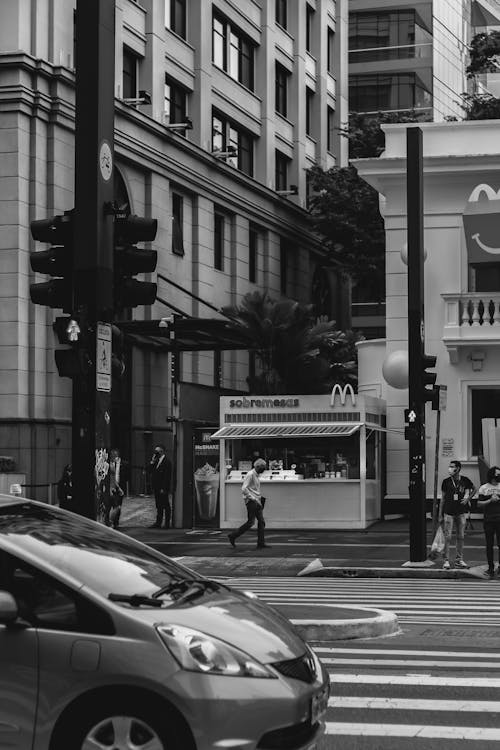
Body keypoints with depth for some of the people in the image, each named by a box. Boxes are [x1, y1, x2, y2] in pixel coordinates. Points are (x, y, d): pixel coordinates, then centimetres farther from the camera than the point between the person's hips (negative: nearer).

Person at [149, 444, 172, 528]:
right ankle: (158, 522, 17)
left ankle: (167, 524, 3)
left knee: (165, 506, -1)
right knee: (159, 506, 12)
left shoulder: (166, 462, -13)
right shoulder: (157, 461, 13)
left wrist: (163, 489, -20)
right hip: (157, 488, 8)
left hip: (163, 489, -8)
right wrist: (152, 462, -2)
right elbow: (151, 471, 11)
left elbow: (167, 476, -17)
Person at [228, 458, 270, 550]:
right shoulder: (250, 475, -13)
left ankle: (261, 543, 2)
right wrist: (254, 499, -21)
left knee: (261, 521, 2)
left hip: (256, 502, 9)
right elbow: (244, 489, -20)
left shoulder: (257, 475, 16)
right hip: (251, 502, -9)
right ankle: (232, 536, -1)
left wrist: (260, 498, 13)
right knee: (251, 522, -9)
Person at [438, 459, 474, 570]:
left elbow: (467, 493, 5)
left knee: (460, 537, 7)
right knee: (447, 537, -4)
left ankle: (459, 560, 16)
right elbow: (442, 499, 4)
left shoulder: (465, 481, 2)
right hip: (448, 512, -1)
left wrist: (466, 498, -19)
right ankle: (446, 560, 1)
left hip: (461, 512, 1)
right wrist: (440, 515, 3)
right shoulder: (446, 481, 0)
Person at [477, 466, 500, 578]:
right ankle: (490, 567, 12)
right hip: (488, 520, 0)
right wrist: (490, 501, -12)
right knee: (489, 545, 5)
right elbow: (479, 504, 1)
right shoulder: (483, 488, 4)